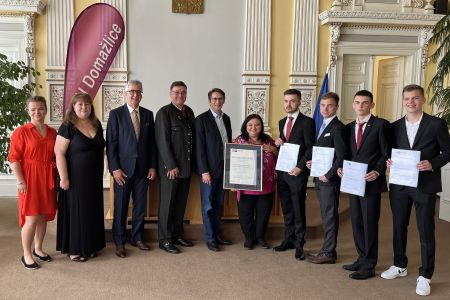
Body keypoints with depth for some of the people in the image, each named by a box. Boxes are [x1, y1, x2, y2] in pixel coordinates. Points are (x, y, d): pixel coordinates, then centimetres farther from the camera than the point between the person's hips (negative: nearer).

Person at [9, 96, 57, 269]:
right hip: (30, 179, -4)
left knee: (44, 216, 11)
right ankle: (26, 255, 10)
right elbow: (13, 158, -8)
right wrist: (20, 180, -15)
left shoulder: (52, 132, 8)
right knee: (32, 218, -4)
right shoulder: (21, 131, -5)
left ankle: (38, 249, 27)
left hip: (48, 179, 5)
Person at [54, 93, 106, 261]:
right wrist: (64, 178, -18)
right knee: (76, 210, 3)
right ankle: (74, 249, 17)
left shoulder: (96, 124, 6)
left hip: (94, 177, 6)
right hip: (75, 177, -6)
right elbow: (59, 153, -15)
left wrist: (100, 172, 11)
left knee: (92, 210, 13)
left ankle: (90, 245, 27)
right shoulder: (67, 126, -12)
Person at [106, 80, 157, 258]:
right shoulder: (116, 114, -2)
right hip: (123, 169, -3)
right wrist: (115, 168, -11)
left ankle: (137, 238, 25)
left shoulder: (148, 114, 8)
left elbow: (152, 142, 9)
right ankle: (119, 242, 17)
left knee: (140, 205, 10)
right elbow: (110, 143, -6)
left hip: (143, 169, 4)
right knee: (120, 207, 5)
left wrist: (152, 166, 3)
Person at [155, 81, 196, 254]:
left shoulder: (189, 112, 11)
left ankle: (177, 235, 27)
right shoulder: (164, 112, -9)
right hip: (170, 167, -6)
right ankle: (165, 240, 13)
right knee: (167, 204, 3)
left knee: (181, 204, 14)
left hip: (186, 166, 7)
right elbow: (163, 141, -13)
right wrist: (171, 166, -16)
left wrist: (193, 163, 9)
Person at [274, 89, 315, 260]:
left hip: (297, 172, -6)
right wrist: (278, 142, -1)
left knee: (298, 209, 0)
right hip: (282, 171, 6)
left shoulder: (307, 122, -7)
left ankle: (299, 245, 10)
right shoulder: (282, 122, 14)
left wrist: (300, 167, -17)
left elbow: (310, 148, -10)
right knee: (286, 209, 13)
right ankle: (288, 240, 23)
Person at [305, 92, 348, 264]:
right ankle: (326, 248, 26)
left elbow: (342, 156, -19)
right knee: (326, 216, 16)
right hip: (320, 179, 9)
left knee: (330, 216, 1)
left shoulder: (338, 128, -13)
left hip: (330, 180, -9)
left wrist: (328, 175, -16)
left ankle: (329, 253, 10)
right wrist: (310, 160, 6)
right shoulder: (323, 126, 15)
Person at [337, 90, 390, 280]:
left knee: (369, 224, 0)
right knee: (356, 222, 14)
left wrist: (377, 171, -19)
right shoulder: (349, 127, 12)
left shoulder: (380, 125, -5)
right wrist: (341, 168, -1)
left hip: (371, 182, -6)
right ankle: (362, 258, 28)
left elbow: (386, 154, -6)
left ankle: (369, 266, 11)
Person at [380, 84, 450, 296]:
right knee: (399, 227, 15)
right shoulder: (395, 126, 7)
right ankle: (400, 265, 33)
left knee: (426, 231, 3)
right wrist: (389, 161, -8)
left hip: (425, 185, -4)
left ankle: (425, 276, 16)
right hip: (399, 184, 4)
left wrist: (432, 164, -19)